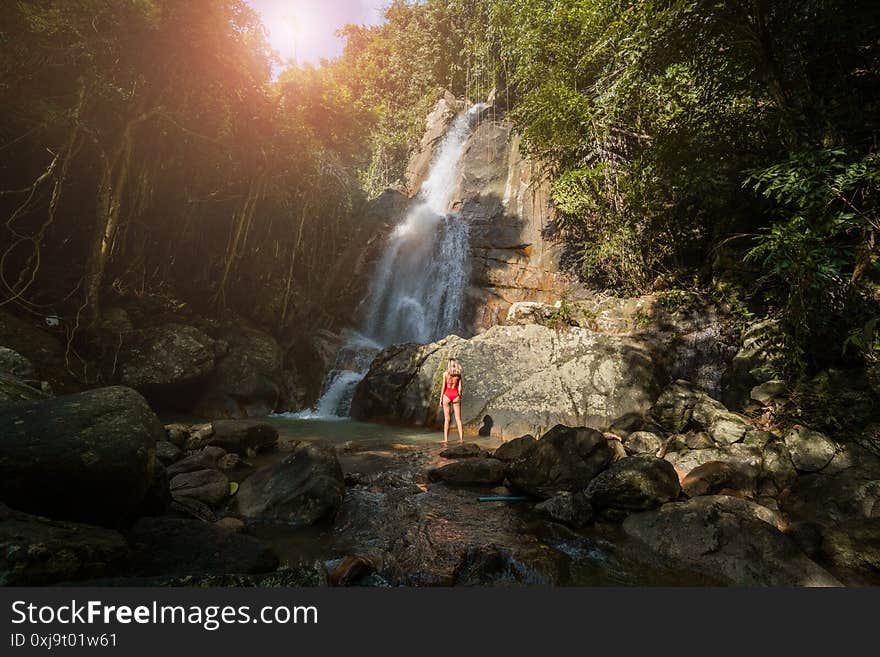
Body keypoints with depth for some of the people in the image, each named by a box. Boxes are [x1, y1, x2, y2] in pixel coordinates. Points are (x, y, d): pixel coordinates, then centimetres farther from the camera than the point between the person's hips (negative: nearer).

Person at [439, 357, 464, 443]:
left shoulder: (445, 373, -5)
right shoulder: (459, 374, 2)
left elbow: (443, 387, -6)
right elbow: (459, 388, 2)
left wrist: (441, 398, 1)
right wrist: (459, 398, 12)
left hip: (447, 395, -2)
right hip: (456, 395, 2)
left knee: (447, 418, 3)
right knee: (458, 418, 6)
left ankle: (446, 439, 4)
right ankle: (461, 438, 5)